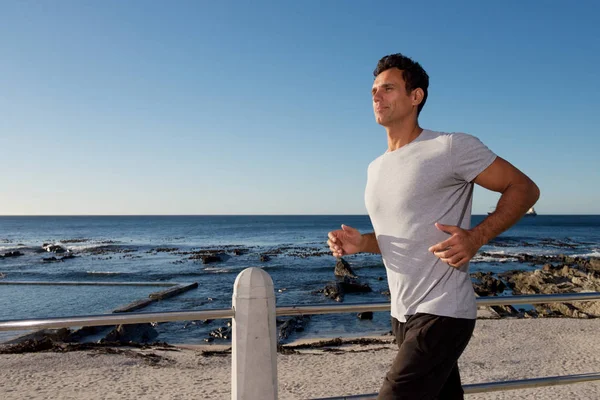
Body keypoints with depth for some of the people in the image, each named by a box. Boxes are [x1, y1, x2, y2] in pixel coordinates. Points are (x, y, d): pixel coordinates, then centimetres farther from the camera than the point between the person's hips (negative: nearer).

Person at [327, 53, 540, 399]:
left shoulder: (452, 147, -12)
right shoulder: (376, 168, 12)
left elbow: (524, 188, -6)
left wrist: (477, 237, -21)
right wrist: (360, 243, 1)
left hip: (443, 313, -8)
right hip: (403, 314, 8)